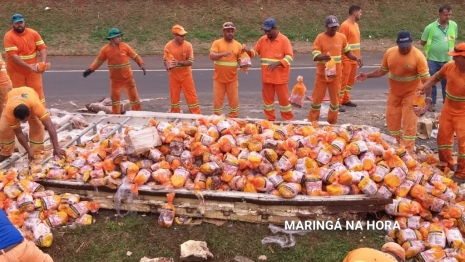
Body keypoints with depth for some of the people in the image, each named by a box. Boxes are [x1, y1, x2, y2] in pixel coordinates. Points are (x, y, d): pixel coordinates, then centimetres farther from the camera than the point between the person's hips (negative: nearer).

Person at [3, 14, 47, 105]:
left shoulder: (33, 33, -2)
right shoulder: (9, 36, -14)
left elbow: (42, 48, -6)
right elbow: (13, 56, -21)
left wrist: (43, 62, -23)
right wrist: (28, 66, -30)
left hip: (33, 70, 3)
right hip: (16, 72, -3)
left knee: (37, 91, 7)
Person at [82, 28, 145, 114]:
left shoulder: (125, 46, -9)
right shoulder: (105, 49, -7)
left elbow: (135, 56, -3)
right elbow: (98, 61, 3)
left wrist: (142, 64, -17)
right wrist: (90, 70, -2)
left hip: (127, 78, -1)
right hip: (115, 79, 1)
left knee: (133, 95, 4)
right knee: (115, 98, 11)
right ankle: (115, 115, 25)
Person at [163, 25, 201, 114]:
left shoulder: (188, 45, -12)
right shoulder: (168, 46, -9)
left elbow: (190, 62, -13)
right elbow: (166, 60, -1)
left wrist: (179, 62, -27)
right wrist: (168, 66, -23)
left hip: (186, 75, -1)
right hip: (174, 76, 1)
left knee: (191, 96, 1)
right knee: (174, 96, 10)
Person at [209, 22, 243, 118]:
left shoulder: (238, 45, 5)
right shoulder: (217, 43, -2)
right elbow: (212, 56, -16)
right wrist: (222, 54, -33)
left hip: (232, 79, 2)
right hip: (219, 79, -1)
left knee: (234, 101, 5)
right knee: (217, 101, 4)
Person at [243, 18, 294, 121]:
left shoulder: (284, 40, -8)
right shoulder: (262, 40, 6)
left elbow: (289, 56, -12)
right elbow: (254, 52, 13)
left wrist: (277, 63, -25)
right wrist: (248, 51, -9)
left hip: (280, 77, -5)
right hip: (266, 77, 5)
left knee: (284, 99, 4)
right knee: (267, 99, 11)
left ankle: (288, 120, 17)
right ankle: (270, 120, 24)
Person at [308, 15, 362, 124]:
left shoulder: (342, 37, 0)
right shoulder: (320, 38, -10)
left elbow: (347, 52, 13)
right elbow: (315, 56, -15)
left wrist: (356, 58, -5)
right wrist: (323, 56, -37)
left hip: (336, 75, 3)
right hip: (322, 74, -2)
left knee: (335, 99, 9)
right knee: (317, 98, 6)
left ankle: (332, 123, 23)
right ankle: (312, 122, 19)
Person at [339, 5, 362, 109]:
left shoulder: (356, 25, 12)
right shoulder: (345, 25, -15)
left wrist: (358, 57, 17)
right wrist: (341, 59, -18)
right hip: (346, 59, -9)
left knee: (351, 80, 14)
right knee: (343, 81, -5)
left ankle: (346, 100, 24)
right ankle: (338, 103, 0)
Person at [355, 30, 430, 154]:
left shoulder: (418, 56, -21)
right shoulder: (389, 53, -8)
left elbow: (426, 78, -21)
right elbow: (382, 71, 6)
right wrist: (367, 75, -5)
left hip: (411, 93, -5)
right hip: (394, 92, 5)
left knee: (409, 121, -5)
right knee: (392, 118, 12)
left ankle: (407, 150, 5)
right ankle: (397, 144, 34)